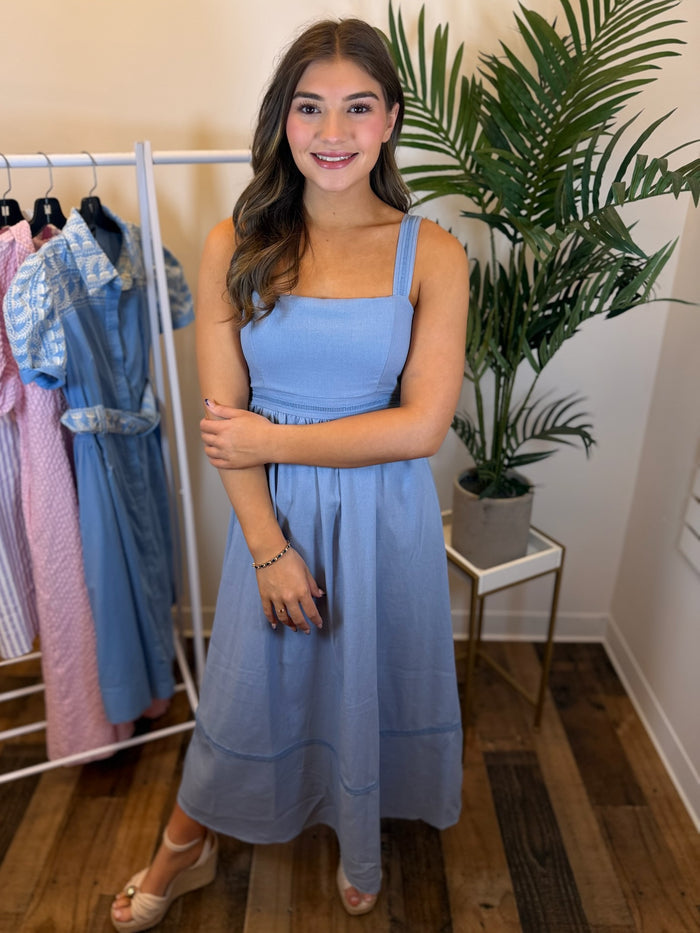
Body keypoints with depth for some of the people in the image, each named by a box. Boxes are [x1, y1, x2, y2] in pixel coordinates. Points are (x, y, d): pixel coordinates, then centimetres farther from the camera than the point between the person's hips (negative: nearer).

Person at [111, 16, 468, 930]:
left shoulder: (431, 254, -8)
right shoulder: (236, 246, -5)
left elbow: (423, 425, -15)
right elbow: (223, 418, -8)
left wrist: (275, 440, -14)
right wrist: (269, 546, -11)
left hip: (383, 513, 0)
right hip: (273, 510, 1)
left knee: (370, 680, 20)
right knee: (249, 682, 19)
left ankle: (360, 839, 54)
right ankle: (185, 850, 50)